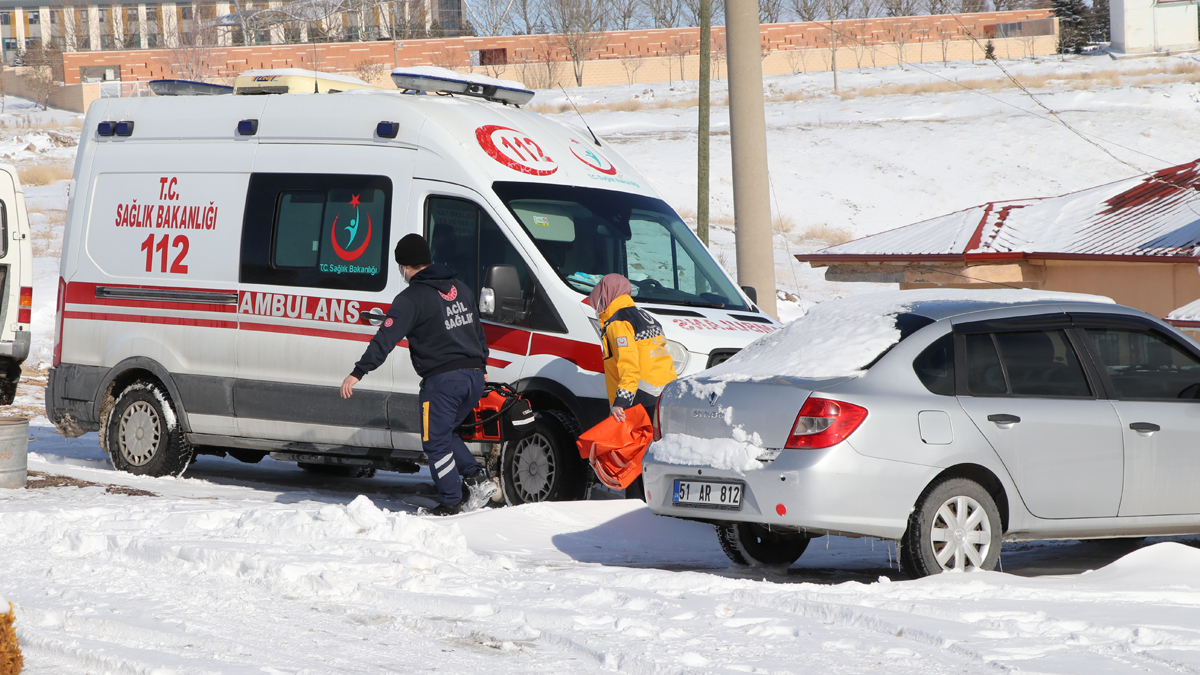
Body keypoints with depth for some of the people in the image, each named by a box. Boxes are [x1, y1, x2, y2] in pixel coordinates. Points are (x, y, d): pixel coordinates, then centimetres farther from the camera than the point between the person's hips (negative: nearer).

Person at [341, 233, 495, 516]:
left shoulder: (412, 298, -8)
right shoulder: (460, 289, 16)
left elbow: (386, 339, -15)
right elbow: (478, 332, 27)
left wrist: (358, 373, -16)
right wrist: (481, 368, 40)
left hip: (442, 379, -8)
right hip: (473, 376, 8)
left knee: (435, 441, 3)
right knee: (445, 433, 23)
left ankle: (450, 503, 3)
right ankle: (477, 479, 10)